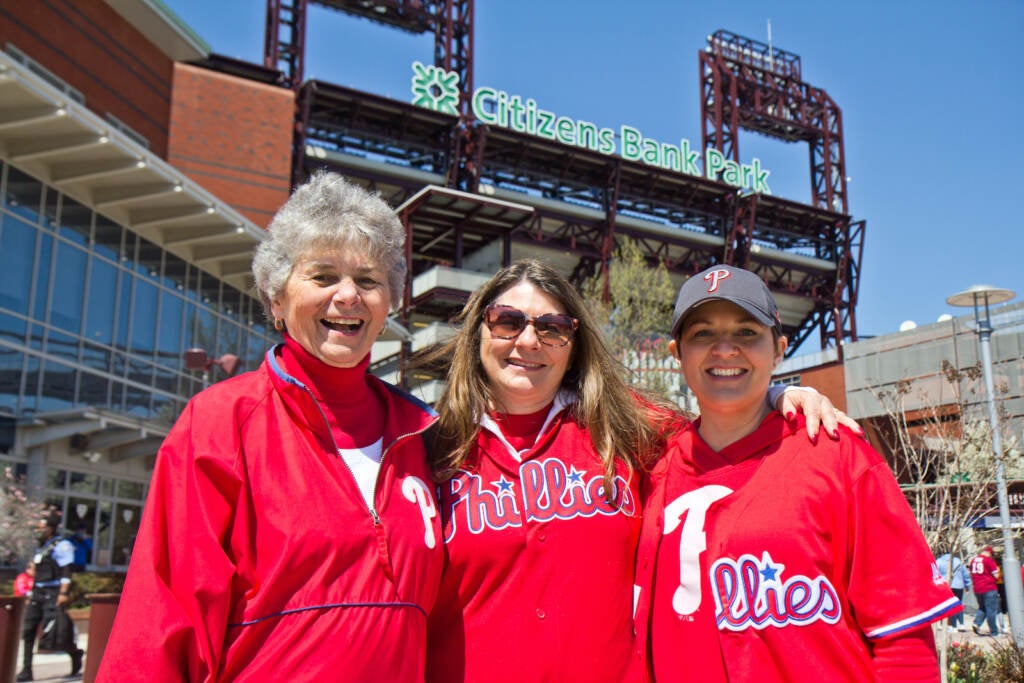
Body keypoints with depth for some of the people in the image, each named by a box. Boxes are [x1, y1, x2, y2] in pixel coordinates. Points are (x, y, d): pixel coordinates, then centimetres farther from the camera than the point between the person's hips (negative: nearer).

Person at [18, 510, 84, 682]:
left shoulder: (61, 546, -6)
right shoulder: (41, 547, 19)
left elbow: (66, 572, -14)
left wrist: (63, 593, -22)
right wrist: (31, 594, 21)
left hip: (53, 593, -8)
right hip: (38, 593, 8)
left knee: (53, 633, -12)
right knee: (27, 631, 0)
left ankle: (75, 654, 12)